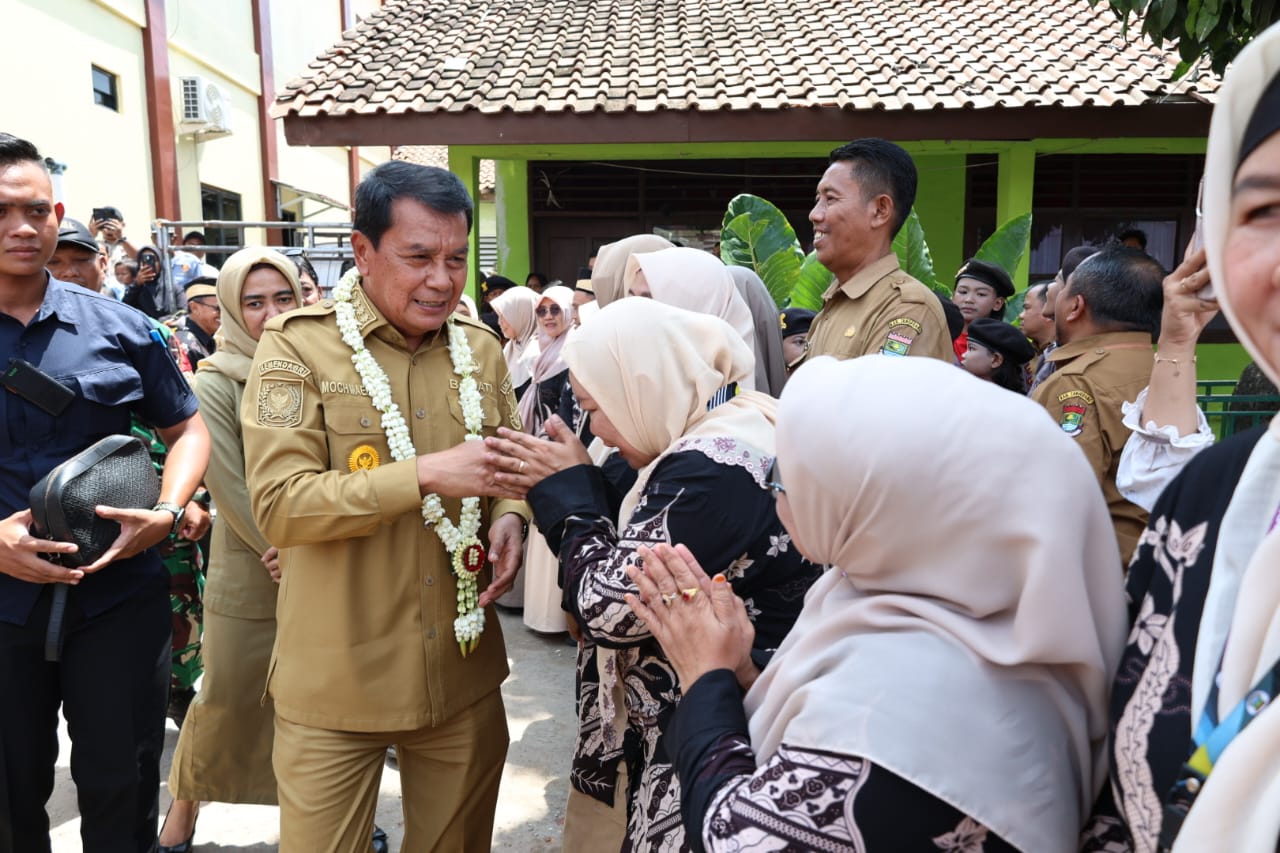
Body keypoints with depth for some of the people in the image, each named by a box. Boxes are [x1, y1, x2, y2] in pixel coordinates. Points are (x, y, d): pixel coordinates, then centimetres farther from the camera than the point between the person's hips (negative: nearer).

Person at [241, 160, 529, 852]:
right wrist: (425, 475, -26)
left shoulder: (480, 349, 5)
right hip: (336, 686, -4)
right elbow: (279, 506, -17)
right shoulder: (297, 346, -9)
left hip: (463, 673, 4)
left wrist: (508, 516, -6)